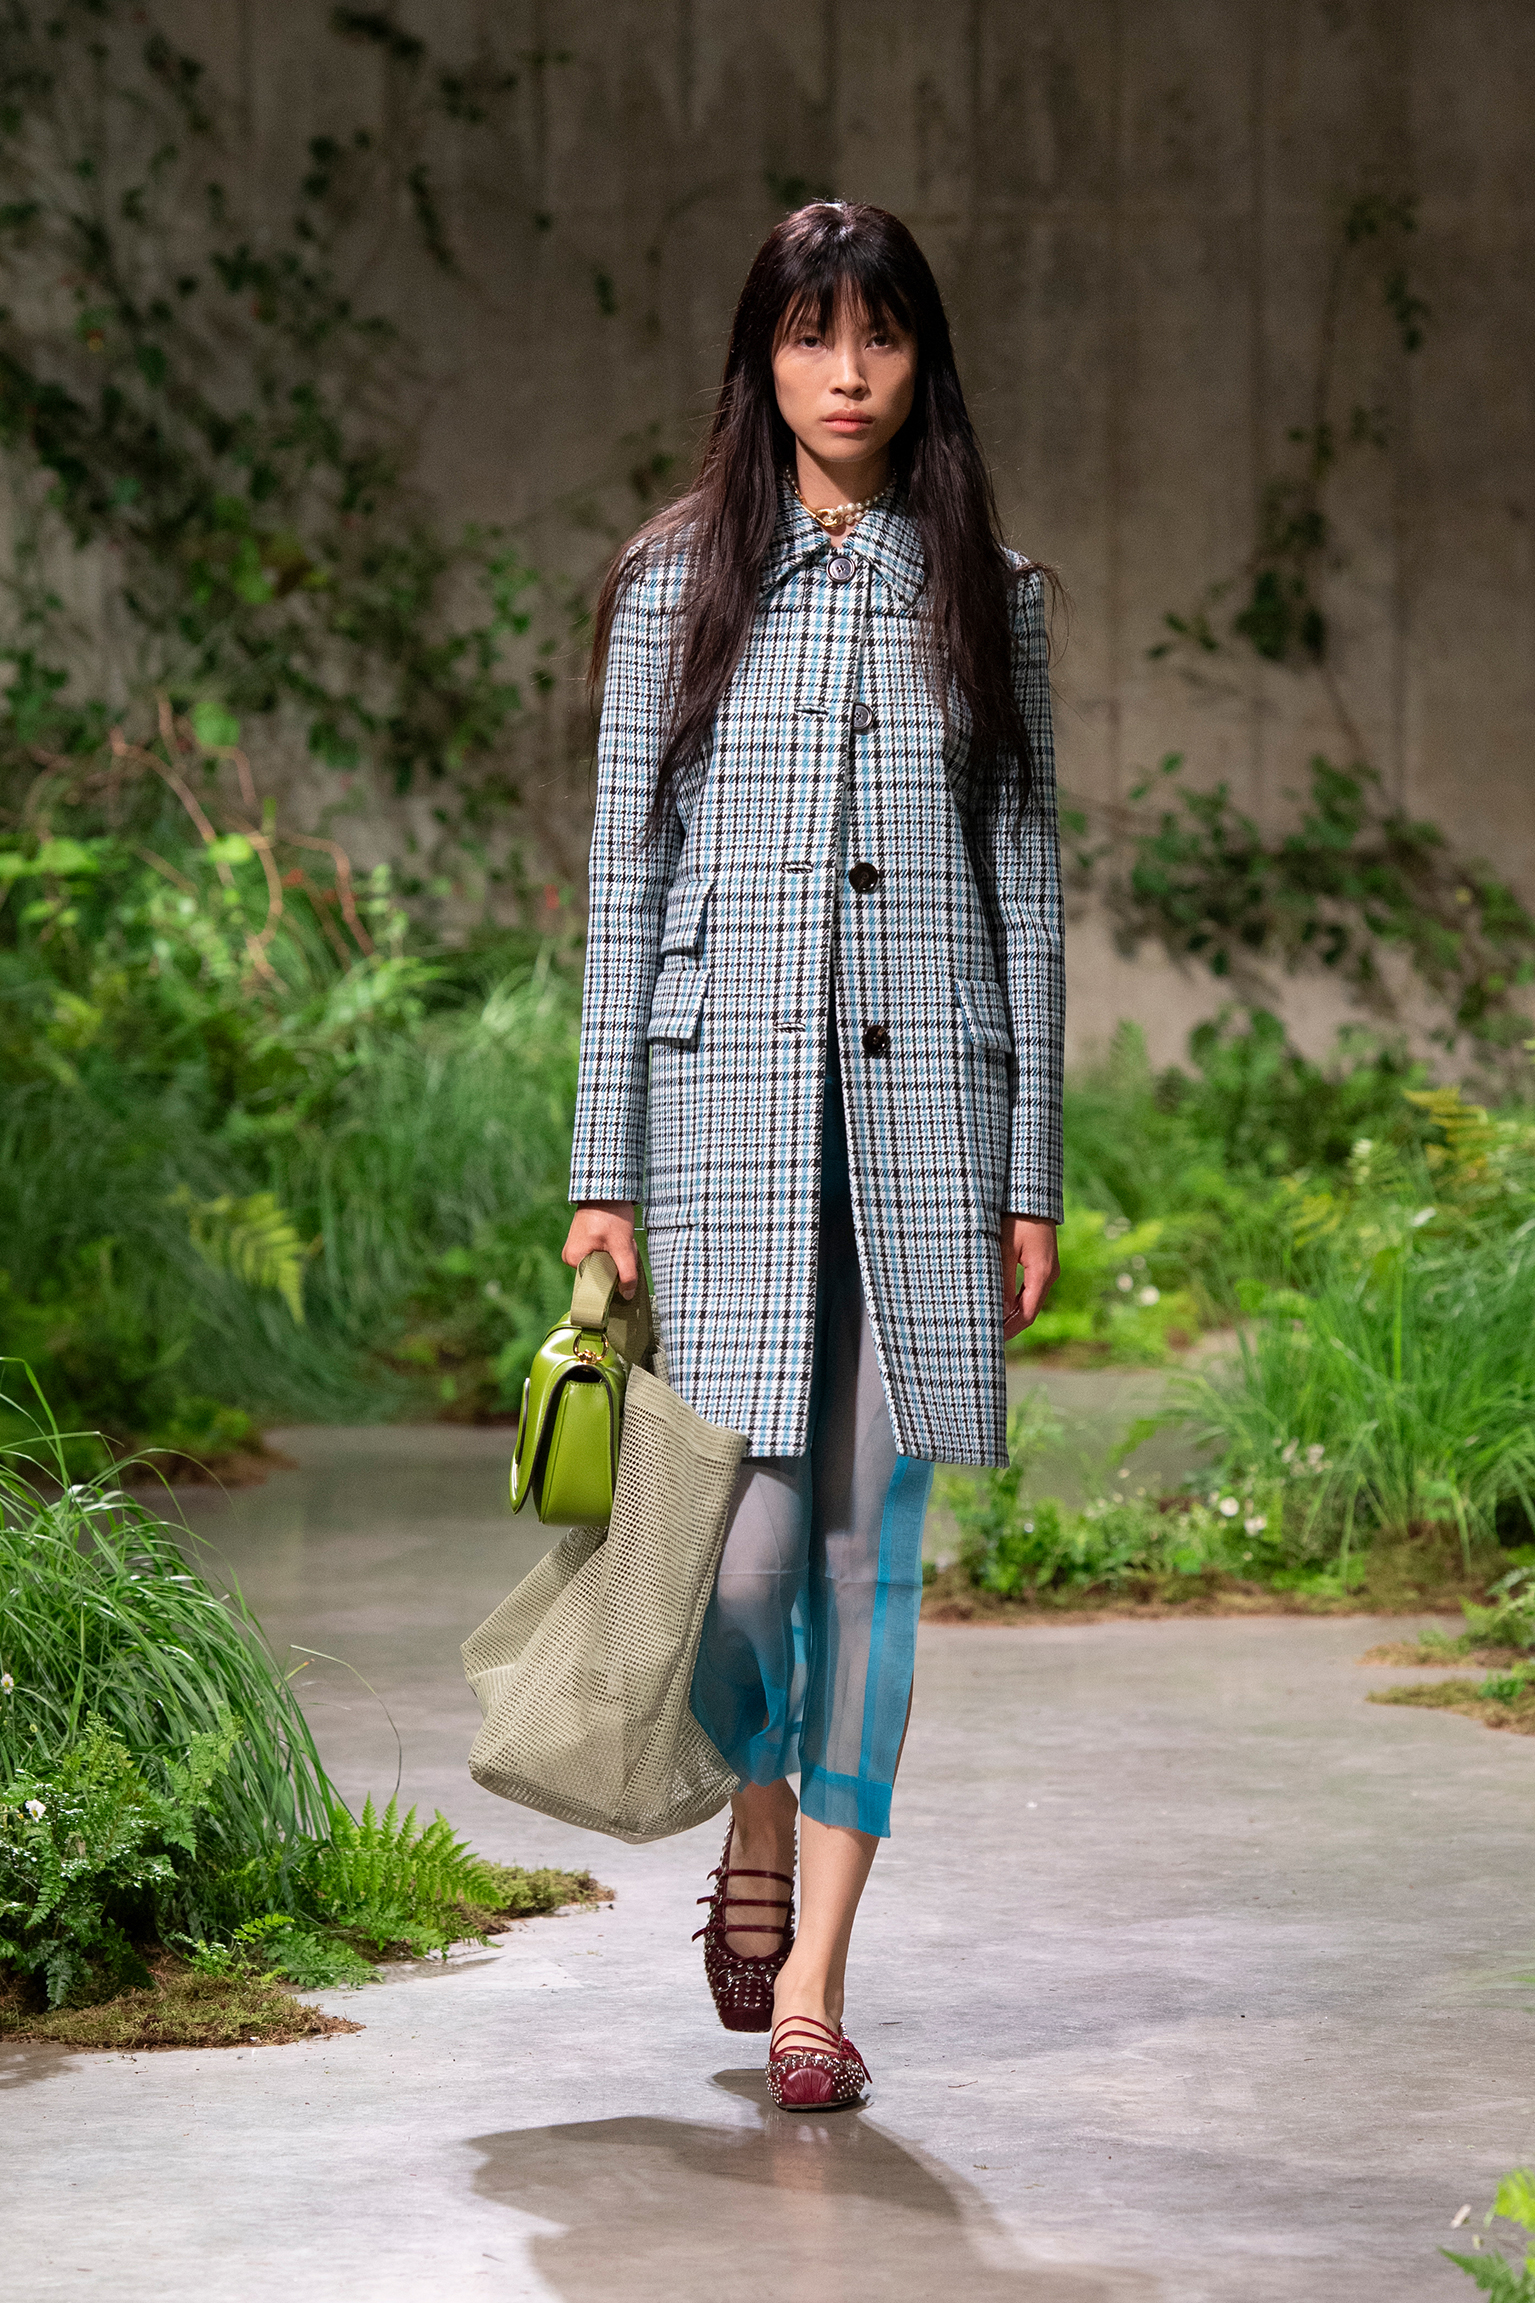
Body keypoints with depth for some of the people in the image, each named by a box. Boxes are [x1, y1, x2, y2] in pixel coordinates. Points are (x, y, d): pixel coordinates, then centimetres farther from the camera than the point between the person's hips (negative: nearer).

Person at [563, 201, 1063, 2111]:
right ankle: (759, 1815, 26)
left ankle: (813, 1977, 7)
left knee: (873, 1544, 0)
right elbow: (626, 884, 5)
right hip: (730, 1105, -1)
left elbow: (1025, 884, 10)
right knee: (744, 1544, -7)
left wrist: (1030, 1174, 5)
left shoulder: (988, 593, 9)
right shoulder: (679, 586, 5)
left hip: (927, 1106, 1)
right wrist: (604, 1172, 0)